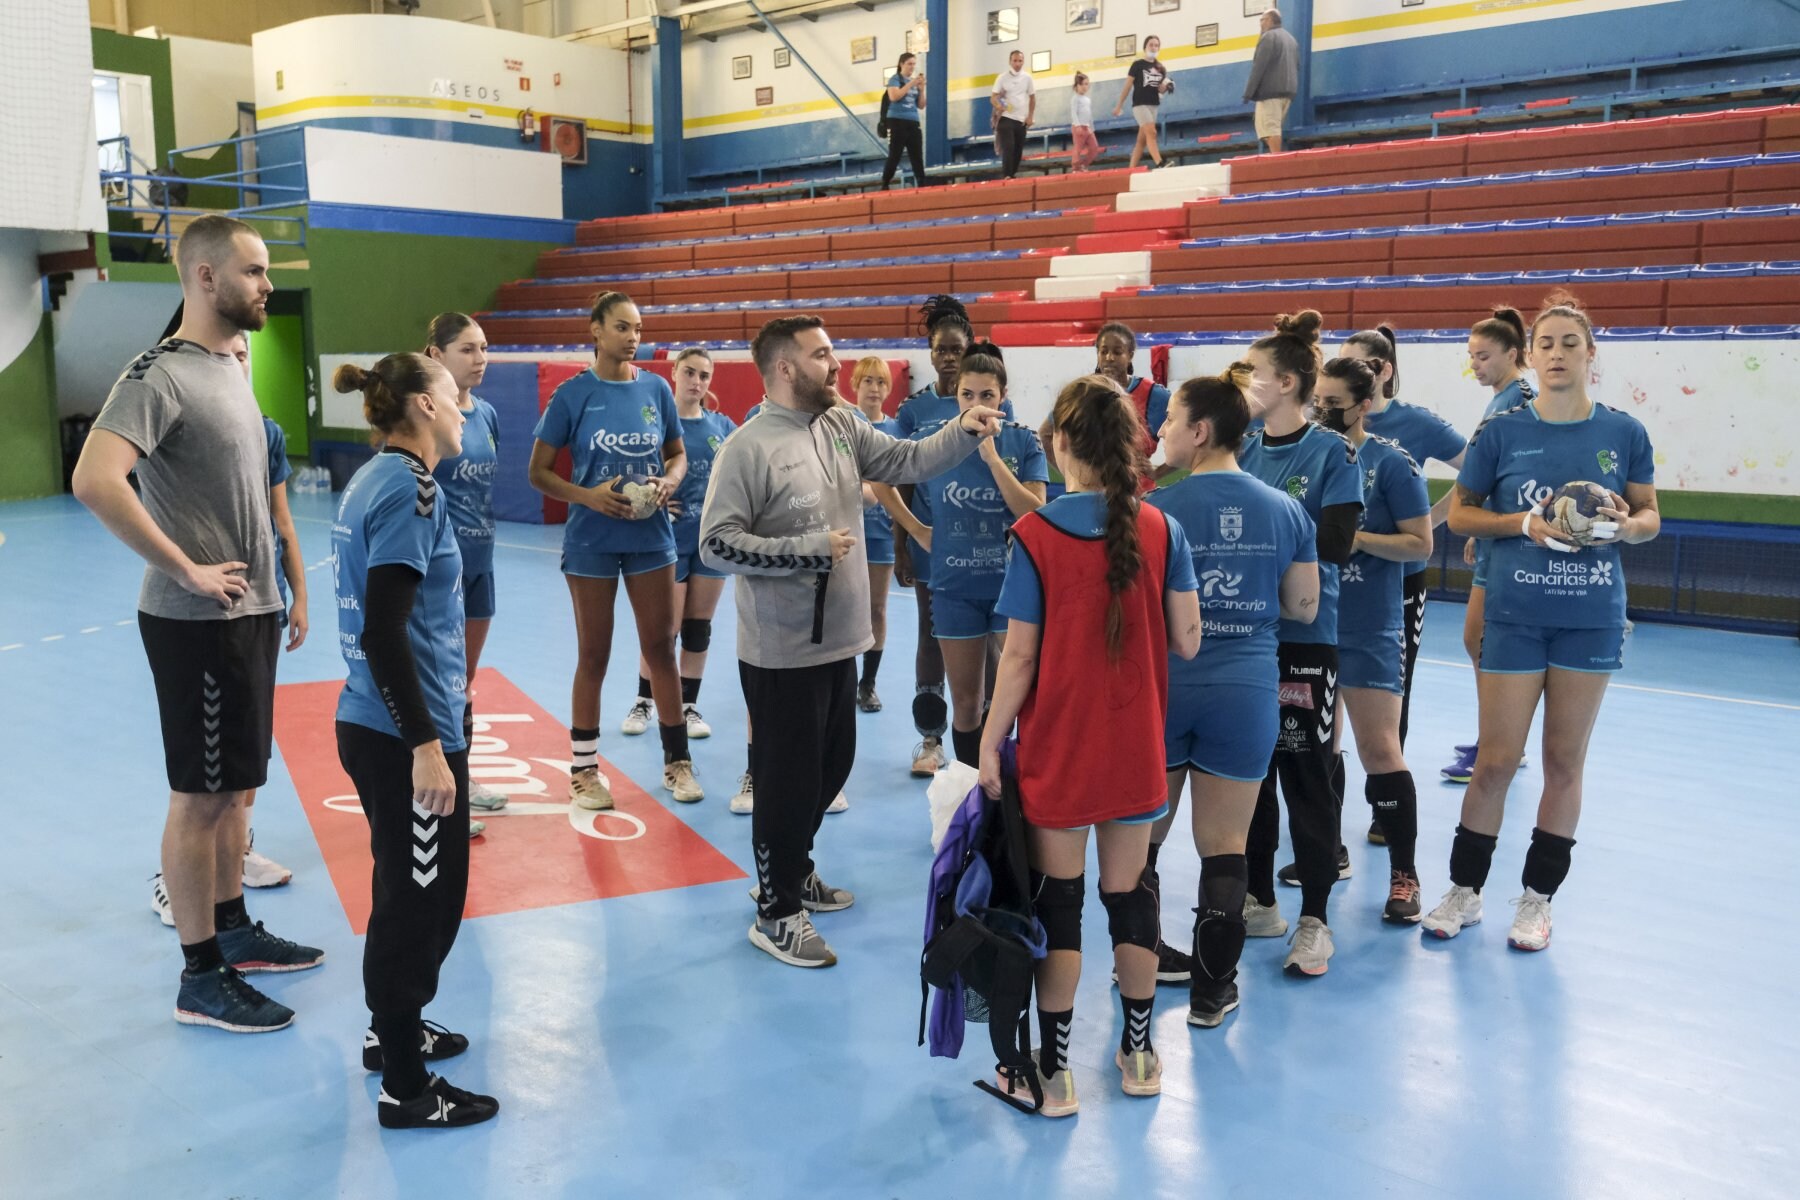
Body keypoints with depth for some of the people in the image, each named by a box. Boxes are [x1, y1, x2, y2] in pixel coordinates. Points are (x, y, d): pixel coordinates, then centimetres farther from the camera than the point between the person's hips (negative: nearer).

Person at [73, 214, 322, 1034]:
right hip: (199, 621, -9)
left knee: (233, 785, 18)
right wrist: (187, 570, -23)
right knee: (199, 796, 1)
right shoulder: (161, 374, -17)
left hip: (250, 610, 9)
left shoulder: (231, 366, 11)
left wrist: (269, 590, 13)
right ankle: (200, 979, 12)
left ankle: (233, 931, 33)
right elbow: (94, 481, -30)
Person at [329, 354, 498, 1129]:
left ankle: (391, 1032, 40)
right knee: (425, 900, 3)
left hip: (373, 725, 10)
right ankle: (406, 1090, 17)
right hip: (405, 736, -9)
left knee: (407, 889, 23)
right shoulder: (408, 486, -18)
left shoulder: (373, 479, 10)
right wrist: (427, 743, -23)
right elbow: (383, 632, -24)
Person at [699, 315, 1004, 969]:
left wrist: (963, 433, -8)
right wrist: (810, 549, -21)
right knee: (788, 779, 2)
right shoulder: (748, 449, -16)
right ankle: (776, 914, 19)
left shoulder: (843, 426, 6)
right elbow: (717, 545, -19)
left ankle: (792, 869, 42)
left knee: (832, 765, 20)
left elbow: (908, 460, 8)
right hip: (782, 652, -8)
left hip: (838, 640, 8)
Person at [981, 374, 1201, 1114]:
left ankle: (1053, 1071, 17)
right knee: (1130, 893, 16)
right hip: (1136, 747, 3)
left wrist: (989, 741, -4)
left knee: (1057, 902, 8)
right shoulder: (1162, 532, -5)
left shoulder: (1034, 537, -13)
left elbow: (1020, 656, -13)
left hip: (1058, 749, -2)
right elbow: (1187, 642, -3)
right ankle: (1138, 1054, 29)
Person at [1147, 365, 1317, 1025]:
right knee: (1225, 847, 11)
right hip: (1246, 691, 2)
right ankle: (1212, 989, 17)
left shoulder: (1156, 509, -10)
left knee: (1142, 837, 17)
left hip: (1161, 688, -2)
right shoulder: (1286, 510, 0)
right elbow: (1304, 607, 6)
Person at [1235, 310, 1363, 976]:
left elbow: (1335, 542, -15)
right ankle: (1259, 901, 26)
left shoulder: (1332, 451, -6)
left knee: (1307, 773, 1)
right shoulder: (1243, 450, 9)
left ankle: (1314, 920, 12)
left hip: (1304, 635, -5)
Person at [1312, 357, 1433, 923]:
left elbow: (1420, 544, -8)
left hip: (1369, 631, -5)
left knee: (1380, 751, -3)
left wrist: (1355, 537, -18)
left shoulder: (1391, 463, -6)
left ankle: (1404, 874, 8)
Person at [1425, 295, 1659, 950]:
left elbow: (1651, 517, 9)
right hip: (1515, 615, -1)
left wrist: (1626, 524, -14)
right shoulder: (1501, 430, -2)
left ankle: (1537, 898, 23)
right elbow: (1460, 513, 1)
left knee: (1564, 761, 9)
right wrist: (1523, 523, -15)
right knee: (1497, 760, 1)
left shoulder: (1624, 432, 2)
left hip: (1592, 618, 2)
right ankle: (1464, 890, 19)